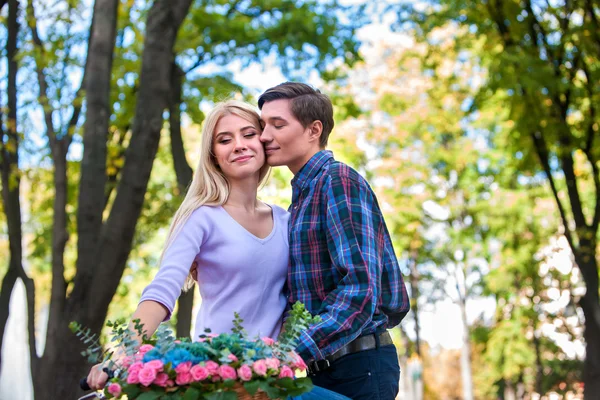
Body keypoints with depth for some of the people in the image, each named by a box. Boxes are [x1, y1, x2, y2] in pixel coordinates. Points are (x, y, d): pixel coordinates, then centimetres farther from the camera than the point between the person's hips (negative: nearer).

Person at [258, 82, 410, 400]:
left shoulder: (339, 180, -12)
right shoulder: (302, 196, 16)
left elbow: (360, 290, -23)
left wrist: (296, 354, -28)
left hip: (357, 365, -8)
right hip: (320, 366, 8)